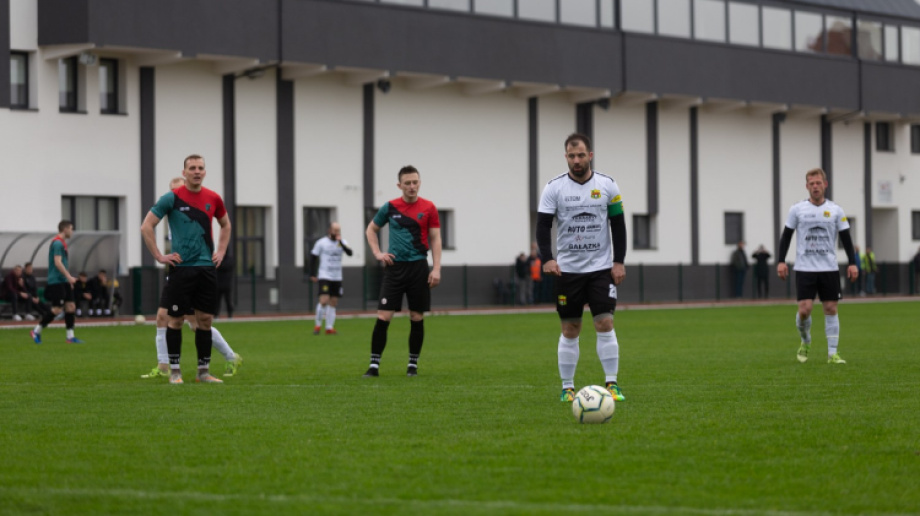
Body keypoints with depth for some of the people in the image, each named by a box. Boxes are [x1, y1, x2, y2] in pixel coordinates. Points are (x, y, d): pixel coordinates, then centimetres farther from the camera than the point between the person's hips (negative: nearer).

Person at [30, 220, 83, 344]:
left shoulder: (62, 243, 17)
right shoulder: (57, 243, -14)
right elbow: (57, 263, -21)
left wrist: (68, 279, 22)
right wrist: (69, 277, -22)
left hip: (63, 282, 10)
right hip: (56, 281, -10)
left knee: (71, 306, 5)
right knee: (57, 309, -9)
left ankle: (70, 336, 6)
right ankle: (36, 331, 1)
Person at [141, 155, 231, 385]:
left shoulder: (213, 198, 7)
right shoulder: (172, 198, -5)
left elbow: (225, 225, 25)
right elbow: (146, 227, -4)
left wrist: (221, 252, 14)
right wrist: (159, 256, -7)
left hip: (207, 268, 4)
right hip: (181, 268, -4)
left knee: (205, 319, 5)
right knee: (176, 319, -1)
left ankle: (204, 371, 11)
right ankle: (174, 371, 6)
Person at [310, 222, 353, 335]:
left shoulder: (342, 242, 4)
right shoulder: (321, 243, -4)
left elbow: (350, 253, -13)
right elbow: (313, 258, 2)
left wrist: (341, 242, -25)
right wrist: (312, 275, -1)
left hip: (337, 278, 4)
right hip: (324, 277, -4)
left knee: (333, 303, 4)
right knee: (324, 301, -15)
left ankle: (329, 328, 9)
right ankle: (318, 325, 1)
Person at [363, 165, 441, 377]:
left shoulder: (428, 208, 1)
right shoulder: (390, 207, 3)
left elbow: (435, 239, 2)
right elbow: (371, 229, 17)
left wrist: (436, 268, -6)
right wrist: (377, 253, 4)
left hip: (418, 267, 0)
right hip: (394, 267, 0)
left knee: (417, 318, 4)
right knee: (383, 317, -7)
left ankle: (413, 364, 16)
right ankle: (374, 365, -2)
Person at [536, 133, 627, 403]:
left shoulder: (607, 185, 1)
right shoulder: (554, 187, -3)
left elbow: (618, 225, 5)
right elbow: (543, 226, -6)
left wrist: (619, 261, -2)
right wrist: (547, 258, -21)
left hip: (601, 268, 0)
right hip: (567, 269, 0)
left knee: (605, 323, -9)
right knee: (570, 330, 3)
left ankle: (612, 383, -3)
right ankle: (567, 387, 11)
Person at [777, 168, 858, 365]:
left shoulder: (836, 210, 4)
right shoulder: (797, 209, 2)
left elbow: (846, 238, 5)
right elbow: (786, 236, 6)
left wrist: (852, 263, -3)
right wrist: (781, 261, -2)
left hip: (829, 269, 1)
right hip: (804, 269, -1)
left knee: (831, 309, -1)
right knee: (804, 310, -9)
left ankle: (832, 354, 3)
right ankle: (805, 341, 19)